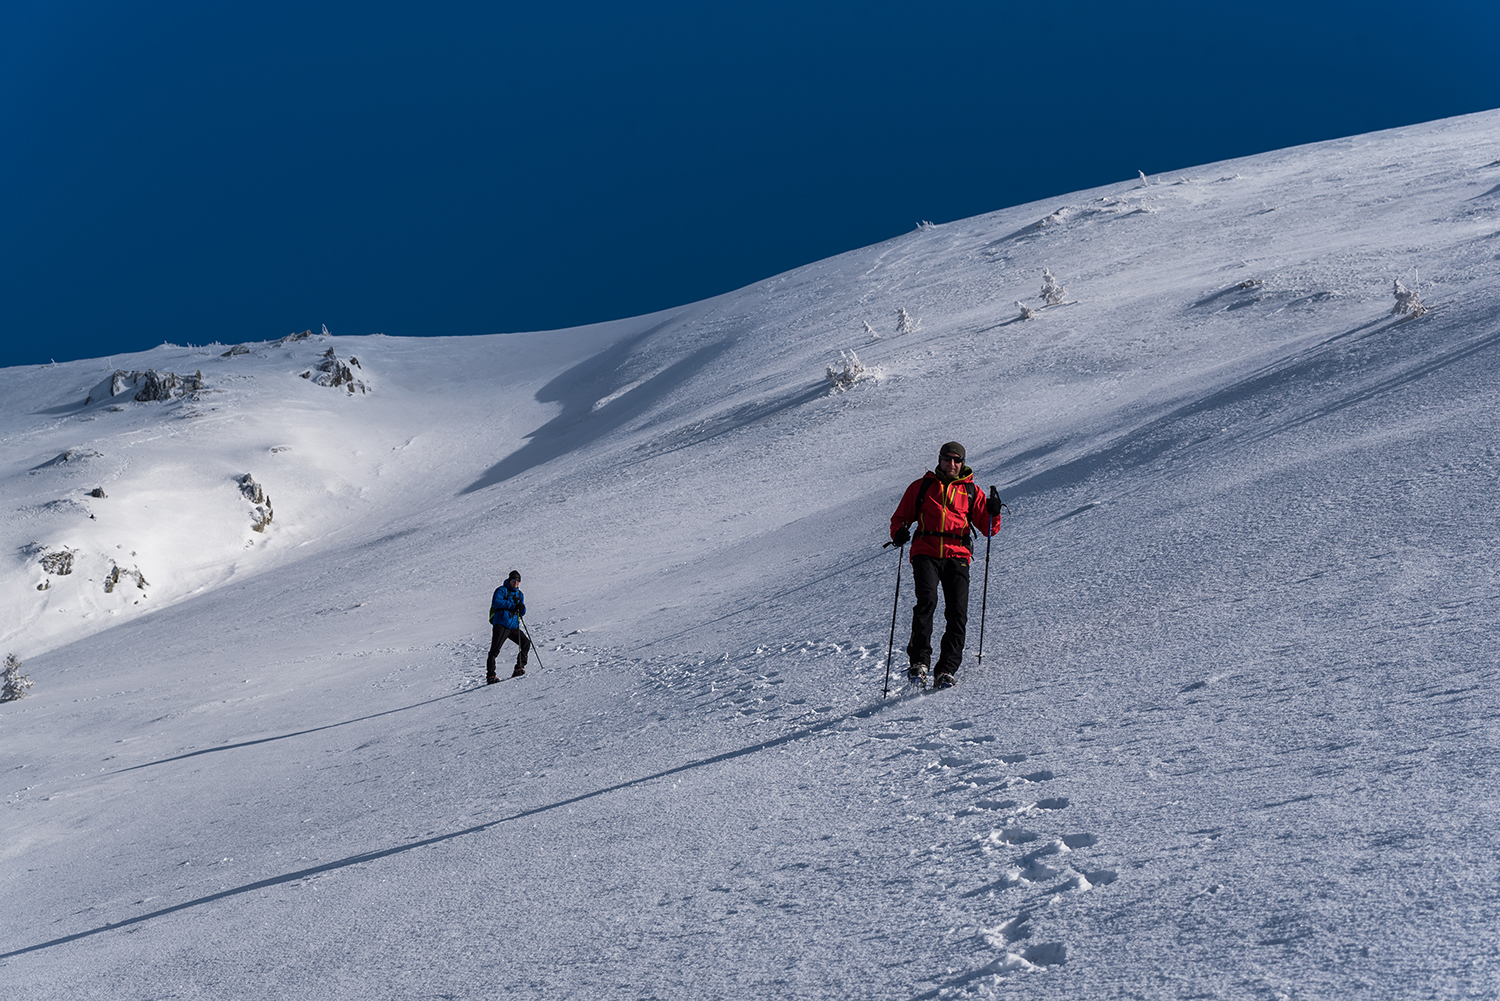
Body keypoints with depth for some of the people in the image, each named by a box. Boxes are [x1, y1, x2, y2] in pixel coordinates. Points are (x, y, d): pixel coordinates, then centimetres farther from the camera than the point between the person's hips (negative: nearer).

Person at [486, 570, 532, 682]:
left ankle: (519, 668, 6)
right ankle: (490, 676, -15)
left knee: (526, 643, -1)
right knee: (495, 649, -13)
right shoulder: (502, 590, 0)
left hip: (513, 626, 7)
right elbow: (496, 602, -17)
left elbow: (522, 613, 20)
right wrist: (512, 603, -17)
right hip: (501, 624, -7)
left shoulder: (519, 594, 20)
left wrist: (522, 608, -5)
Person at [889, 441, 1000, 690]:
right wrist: (898, 532, -3)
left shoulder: (971, 491, 18)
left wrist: (993, 513, -7)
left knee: (957, 612, -12)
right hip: (926, 553, -1)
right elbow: (901, 516, 19)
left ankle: (946, 670, -8)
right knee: (927, 600, -25)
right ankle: (919, 662, -22)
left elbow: (988, 529, 15)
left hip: (957, 555, 1)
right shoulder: (921, 487, 17)